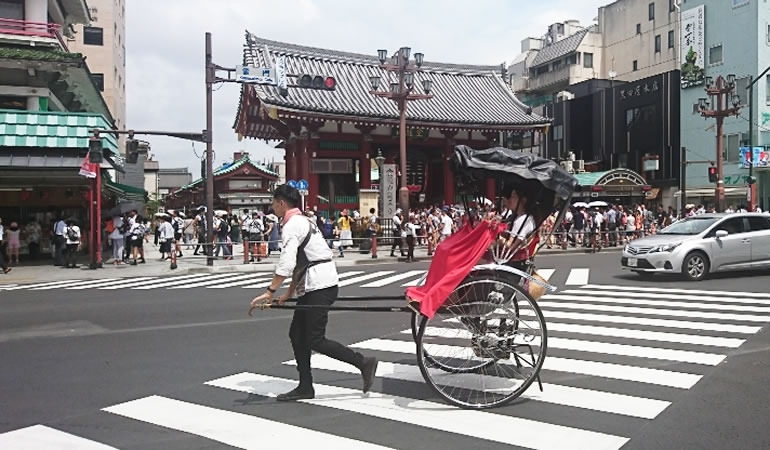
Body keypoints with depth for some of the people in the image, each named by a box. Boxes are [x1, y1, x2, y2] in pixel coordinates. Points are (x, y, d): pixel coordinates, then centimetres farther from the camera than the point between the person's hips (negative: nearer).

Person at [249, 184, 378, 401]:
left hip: (319, 287, -10)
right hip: (313, 287, 10)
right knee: (297, 334, 13)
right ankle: (305, 387, 19)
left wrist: (269, 292, -24)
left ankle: (363, 362, 0)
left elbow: (286, 263, -24)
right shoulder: (304, 221, 19)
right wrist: (289, 293, 23)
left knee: (315, 340, -7)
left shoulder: (292, 225, -12)